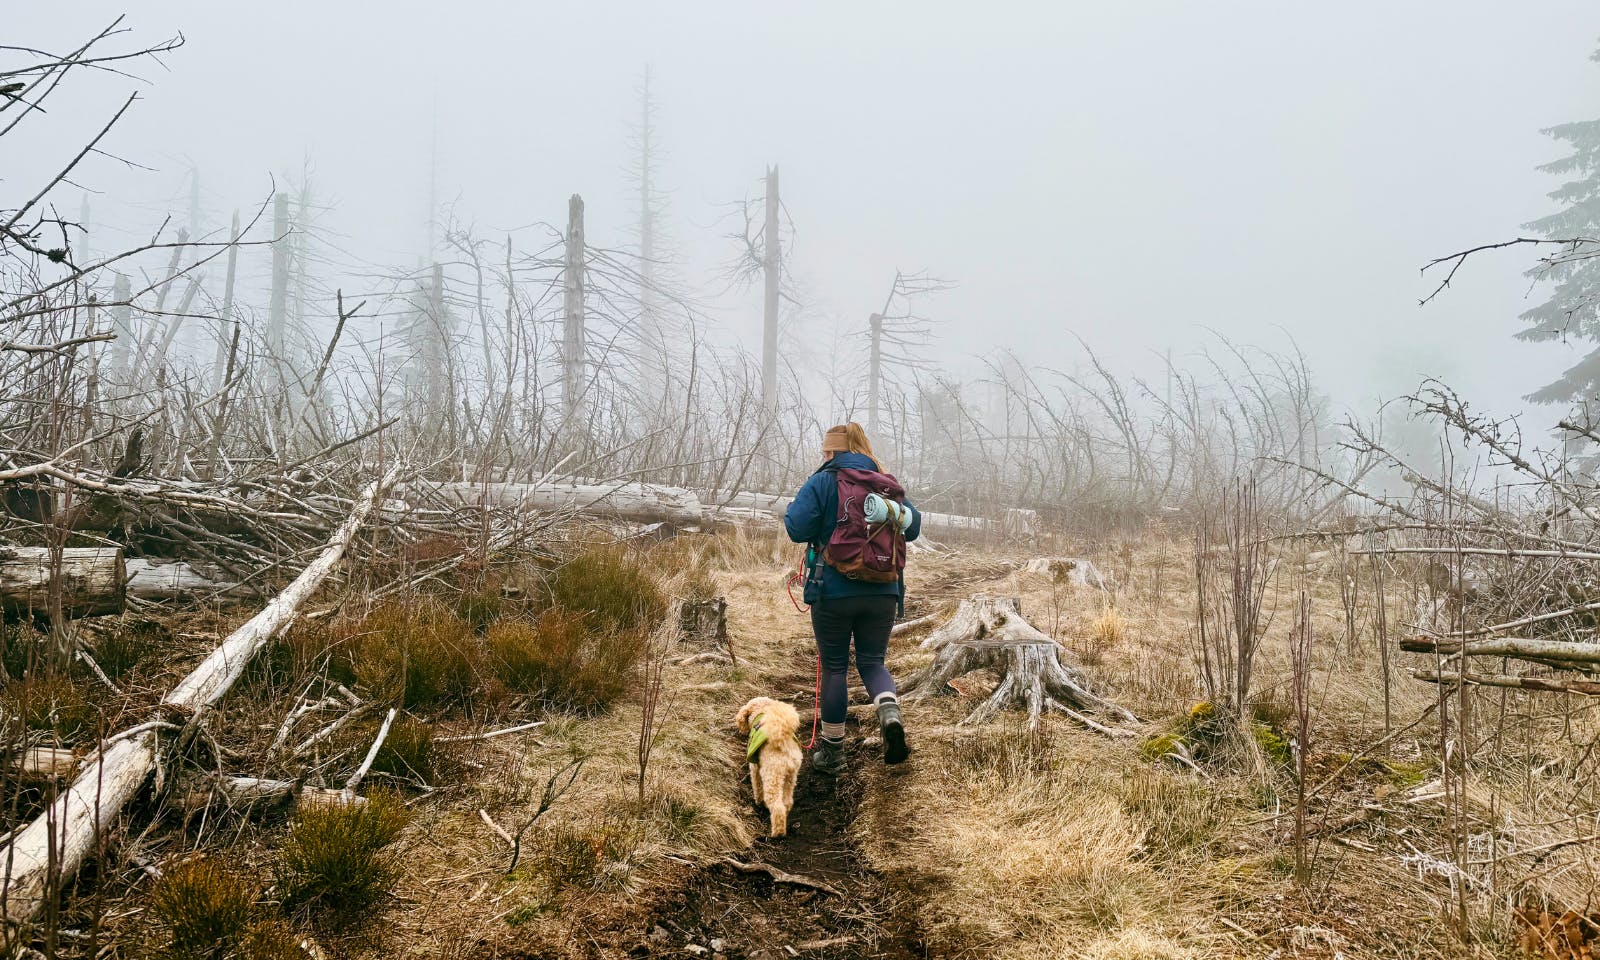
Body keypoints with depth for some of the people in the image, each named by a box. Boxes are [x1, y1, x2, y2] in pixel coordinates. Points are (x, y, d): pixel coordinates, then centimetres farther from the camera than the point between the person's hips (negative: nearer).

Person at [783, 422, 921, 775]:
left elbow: (797, 528, -13)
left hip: (834, 591, -3)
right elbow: (913, 527, 8)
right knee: (872, 662, 14)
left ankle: (832, 752, 16)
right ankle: (891, 714, -16)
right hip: (883, 592, 3)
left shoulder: (821, 483, -5)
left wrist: (790, 510, 7)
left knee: (834, 667, 9)